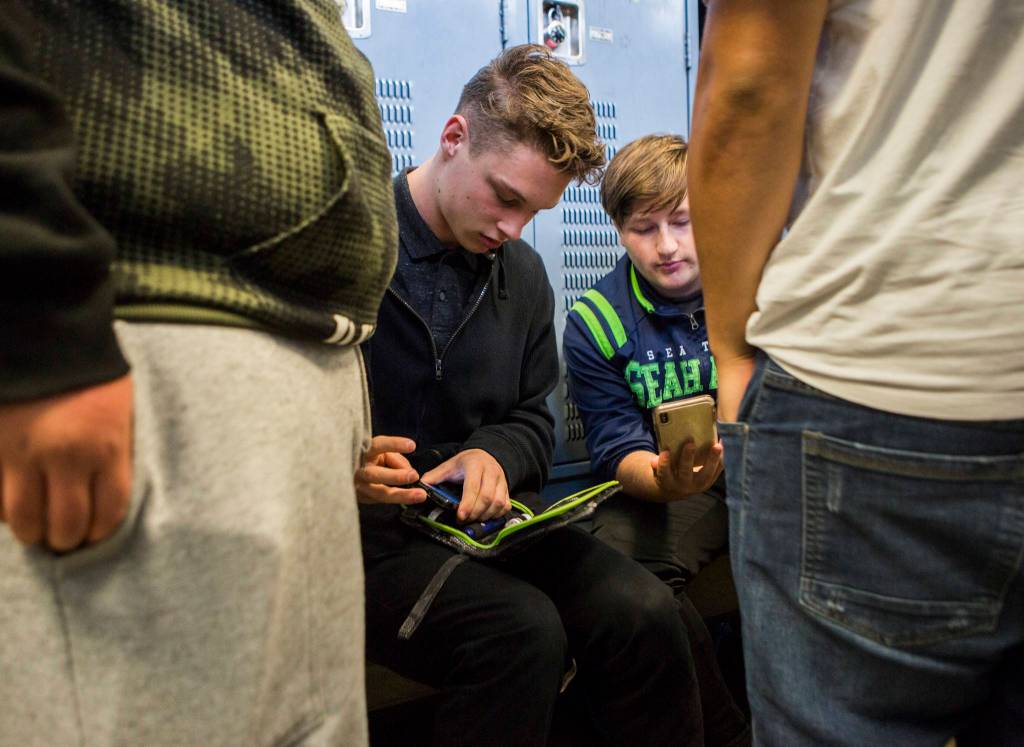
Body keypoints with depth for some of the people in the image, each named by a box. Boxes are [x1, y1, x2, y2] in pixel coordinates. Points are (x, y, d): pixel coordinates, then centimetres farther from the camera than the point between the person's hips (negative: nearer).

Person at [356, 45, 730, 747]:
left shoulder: (524, 274, 11)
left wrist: (493, 454, -6)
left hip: (479, 520, 6)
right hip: (360, 529, -5)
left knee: (641, 607, -17)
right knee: (521, 628, -30)